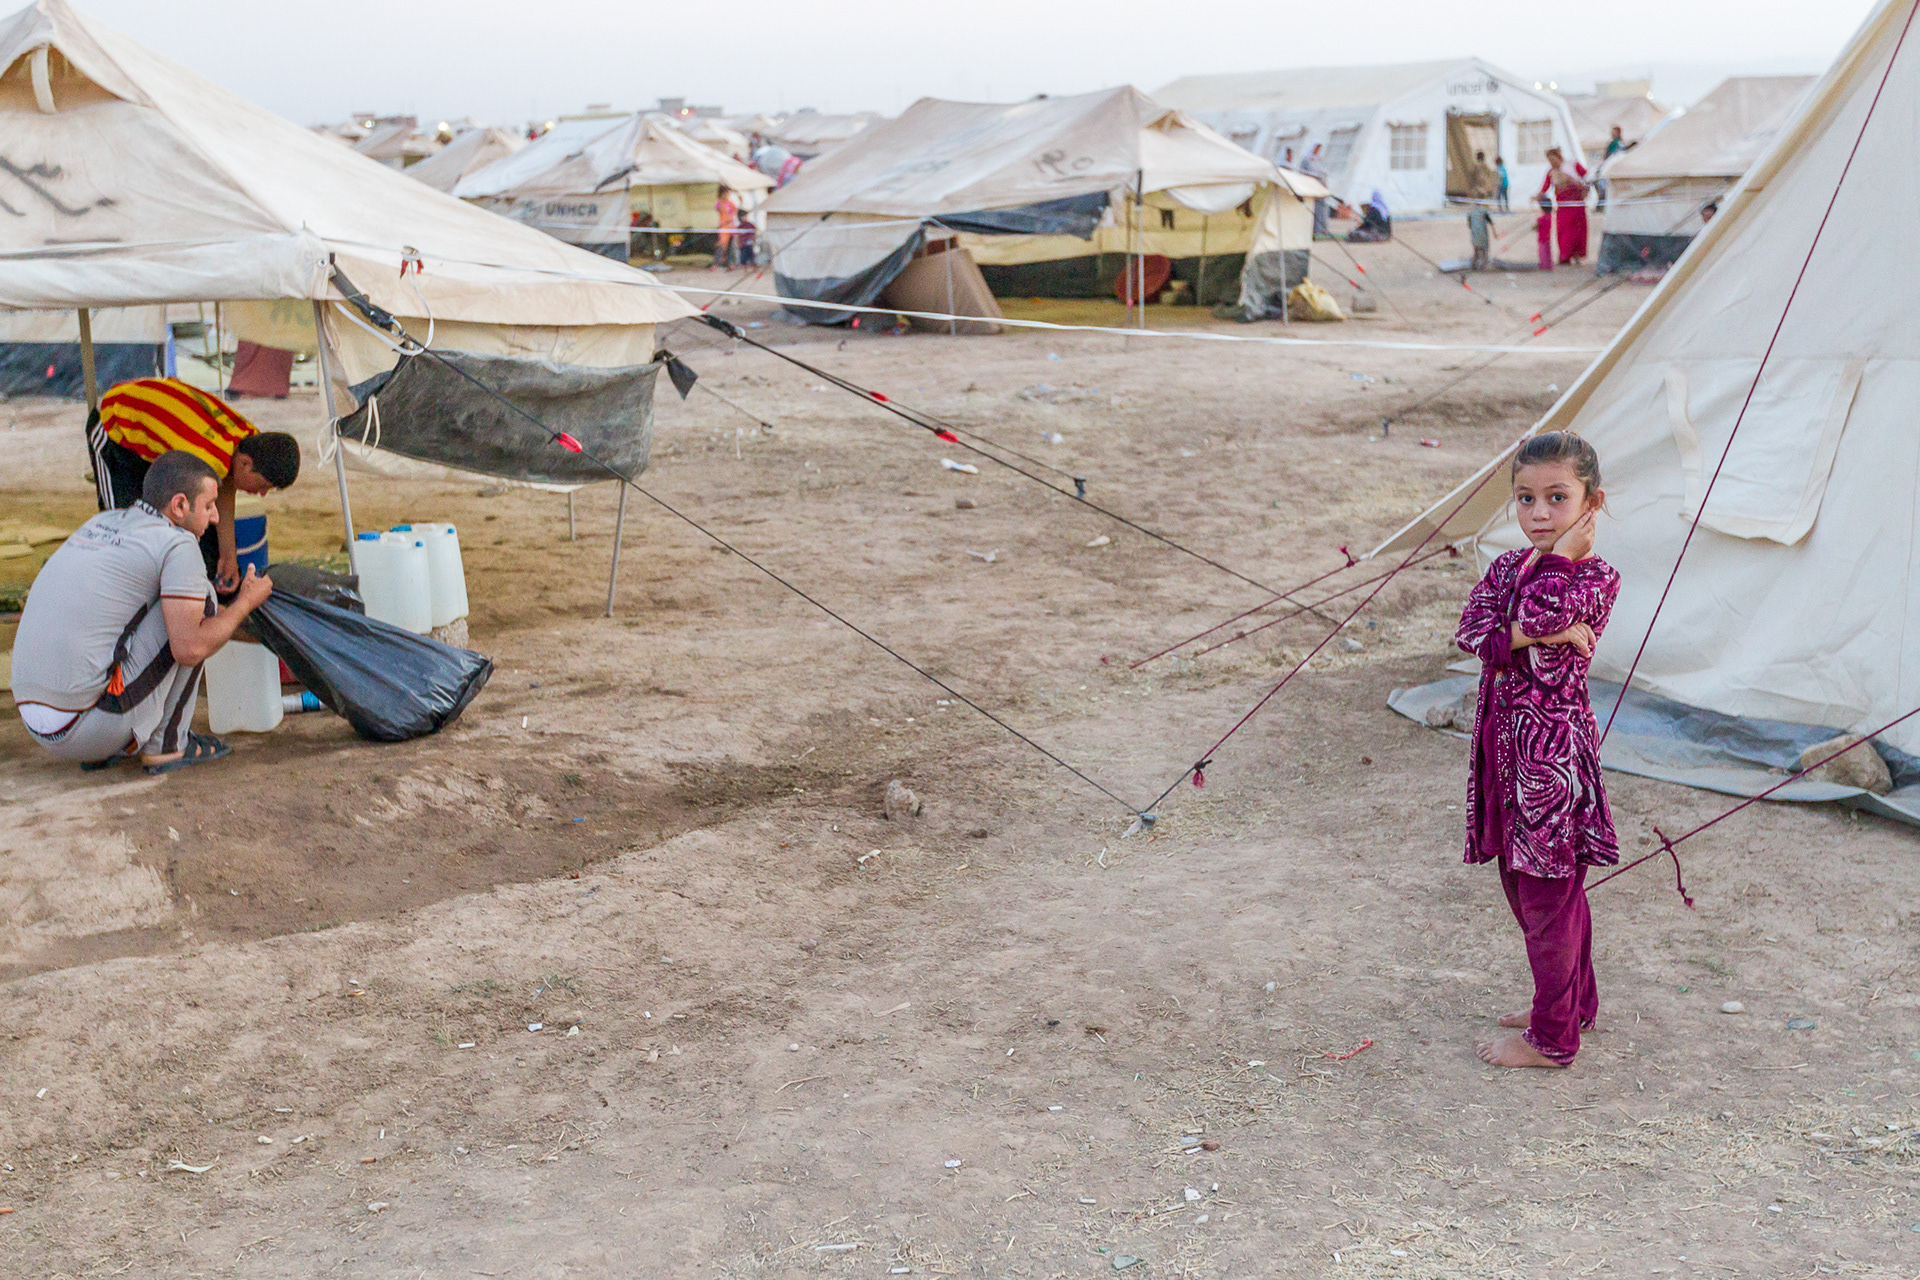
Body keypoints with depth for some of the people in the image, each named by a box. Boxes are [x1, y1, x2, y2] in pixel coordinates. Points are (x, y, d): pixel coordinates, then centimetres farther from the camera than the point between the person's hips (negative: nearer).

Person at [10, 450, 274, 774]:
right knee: (198, 592, 2)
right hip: (93, 721, -8)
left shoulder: (102, 522, 19)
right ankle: (166, 744, 4)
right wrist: (245, 603, 4)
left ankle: (103, 751, 17)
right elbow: (189, 648, -14)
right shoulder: (178, 544, -7)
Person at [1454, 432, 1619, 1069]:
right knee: (1522, 880, 19)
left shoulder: (1595, 576, -11)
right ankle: (1574, 1003, 37)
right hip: (1505, 739, 8)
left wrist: (1563, 553, -18)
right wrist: (1538, 636, -20)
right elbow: (1473, 630, -7)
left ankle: (1551, 1037, 14)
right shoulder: (1511, 564, 8)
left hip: (1554, 747, -8)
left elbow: (1542, 613, -30)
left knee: (1548, 891, 1)